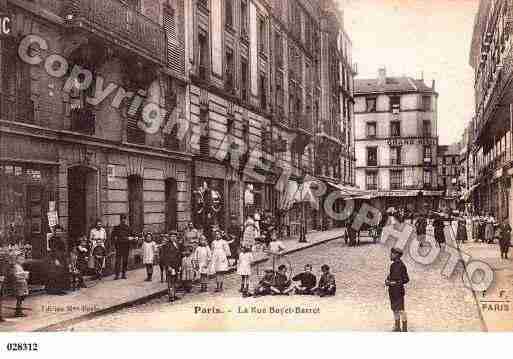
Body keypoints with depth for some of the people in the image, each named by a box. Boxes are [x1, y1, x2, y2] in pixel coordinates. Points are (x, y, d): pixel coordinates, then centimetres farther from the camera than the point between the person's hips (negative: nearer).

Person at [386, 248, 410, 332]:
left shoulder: (401, 265, -16)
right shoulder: (393, 265, 10)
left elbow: (406, 279, -17)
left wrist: (395, 283, -21)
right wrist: (387, 281, 4)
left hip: (399, 290, -9)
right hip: (392, 290, 9)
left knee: (400, 309, -6)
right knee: (394, 309, 13)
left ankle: (405, 328, 1)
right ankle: (397, 327, 22)